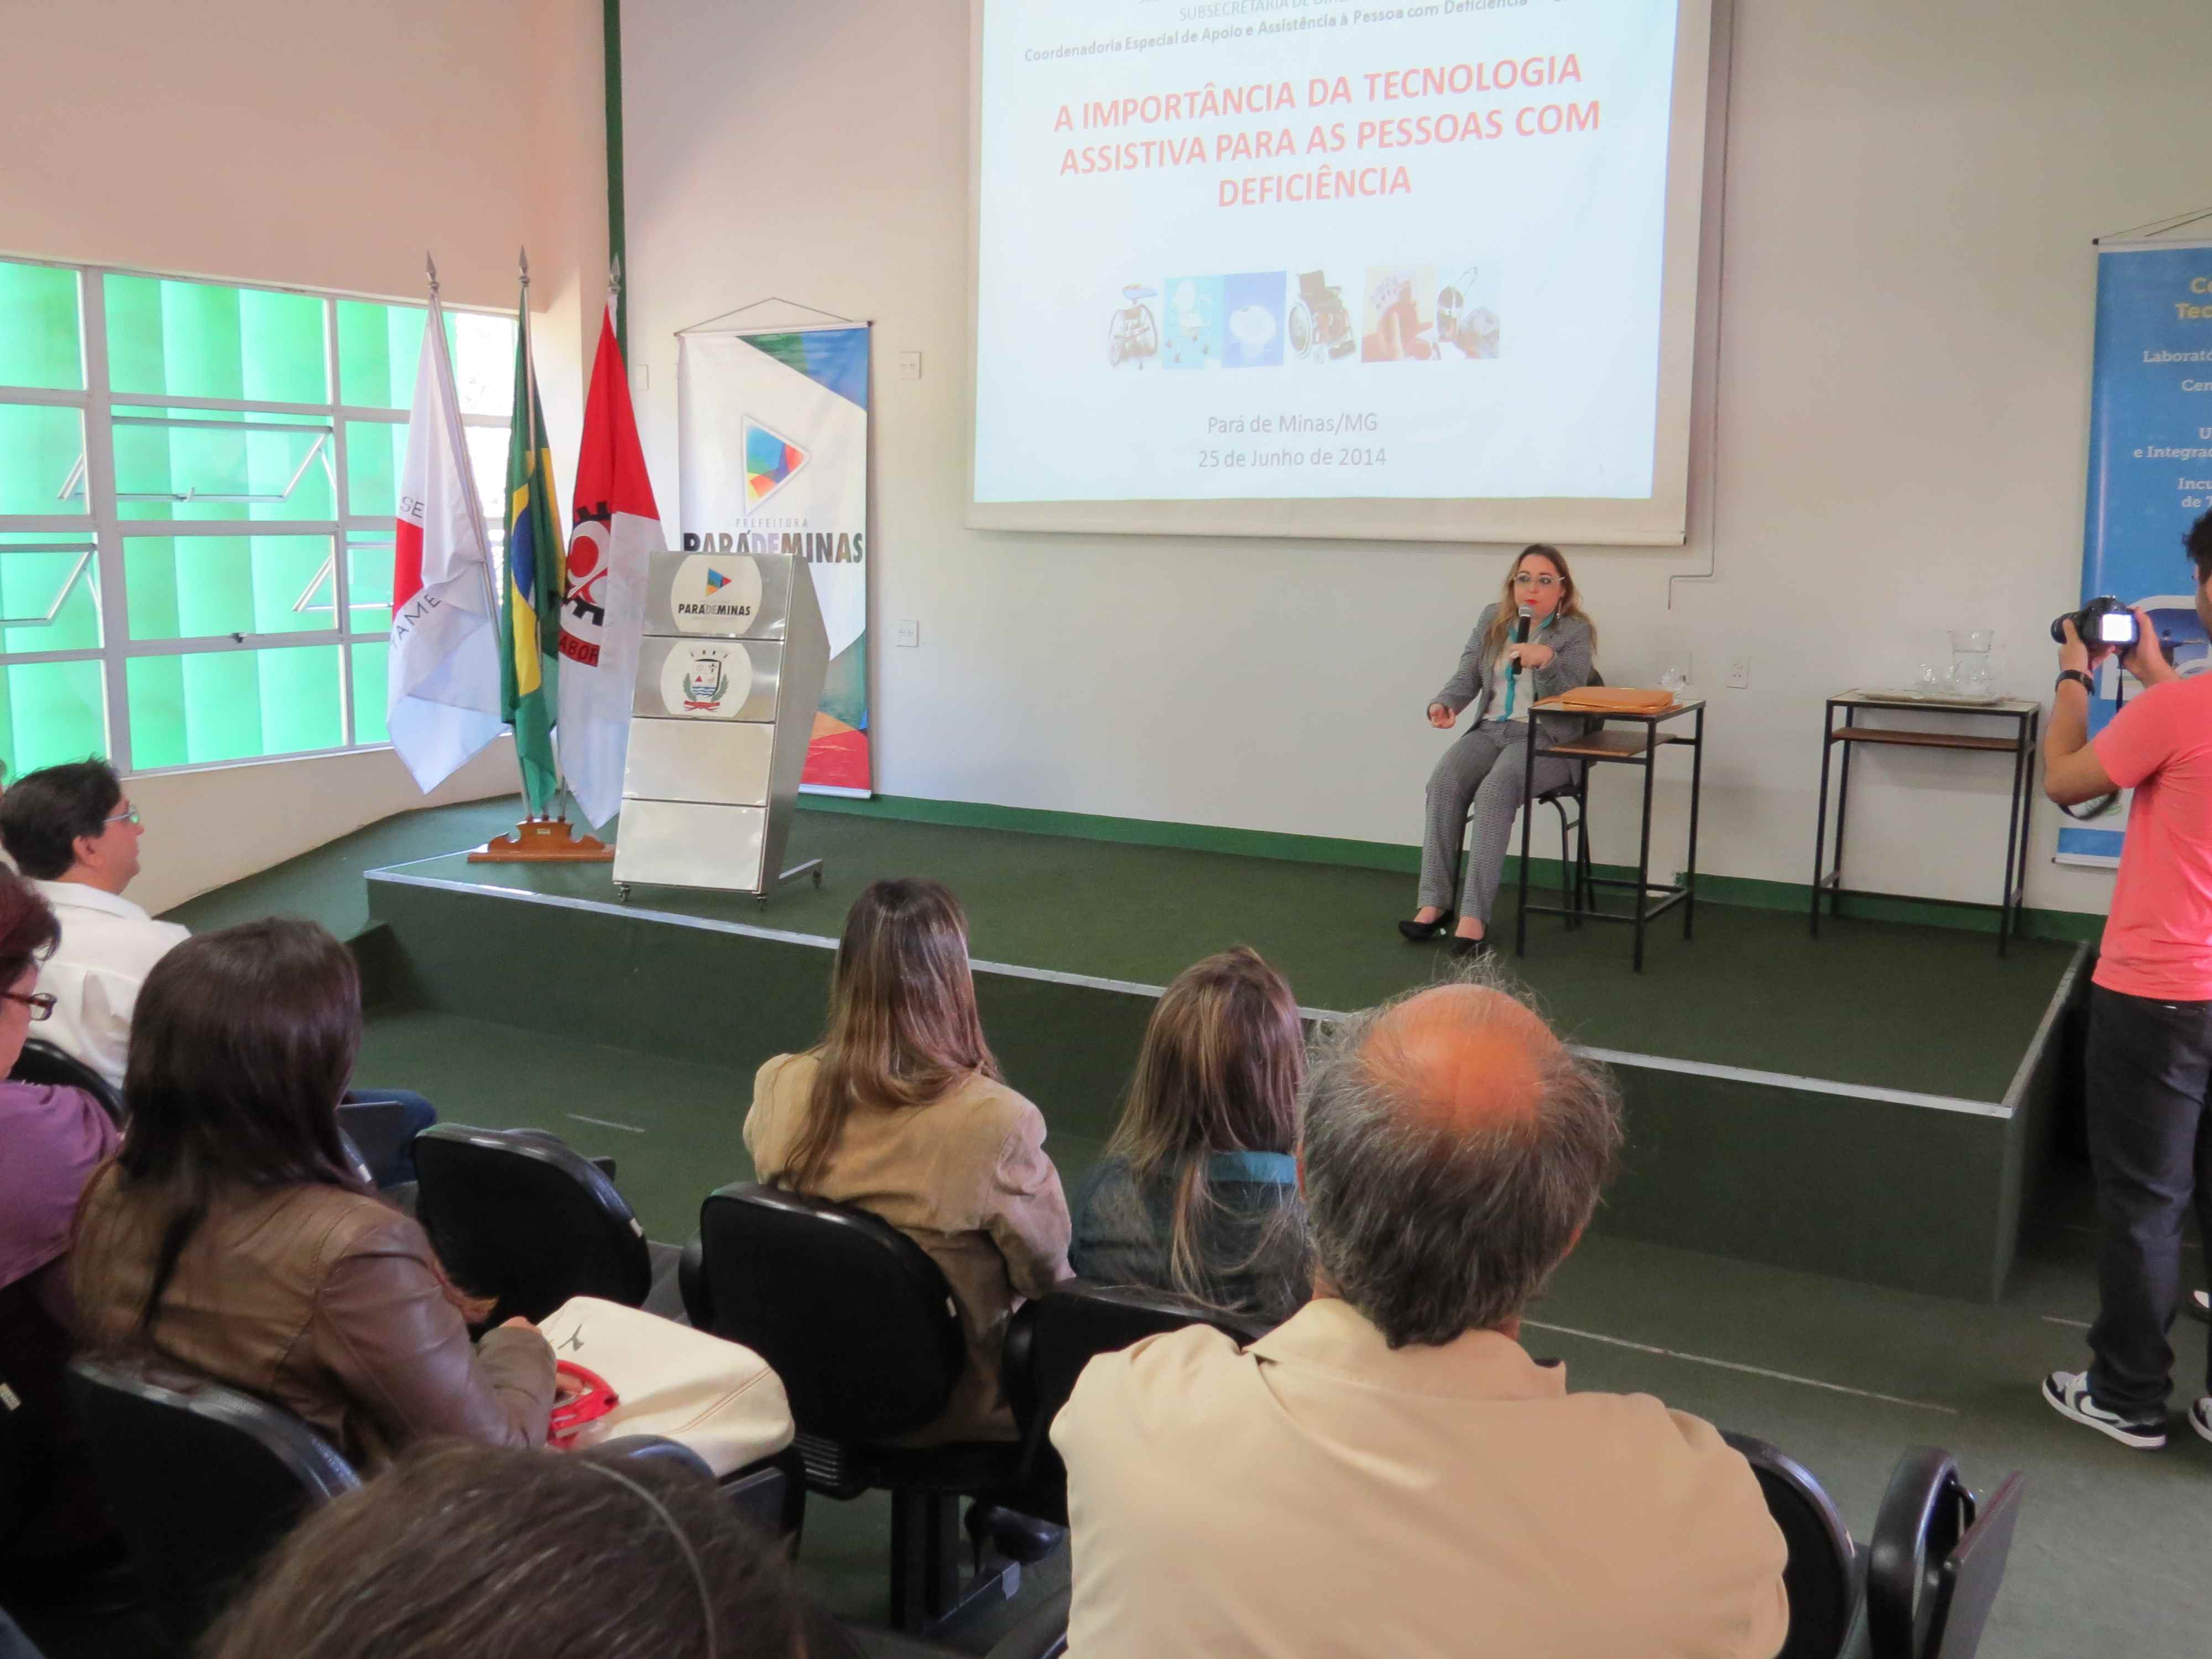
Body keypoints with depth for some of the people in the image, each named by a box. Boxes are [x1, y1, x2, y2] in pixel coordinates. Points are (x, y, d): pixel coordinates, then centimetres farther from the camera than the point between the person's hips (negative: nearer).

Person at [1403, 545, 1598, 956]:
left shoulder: (1576, 631, -2)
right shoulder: (1492, 619, 12)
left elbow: (1567, 699, -10)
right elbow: (1468, 676, 9)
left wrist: (1546, 661, -28)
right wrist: (1445, 702, -12)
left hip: (1546, 738, -4)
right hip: (1490, 730, 4)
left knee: (1494, 793, -33)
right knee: (1443, 784, -26)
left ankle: (1475, 915, -35)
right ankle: (1435, 902, -23)